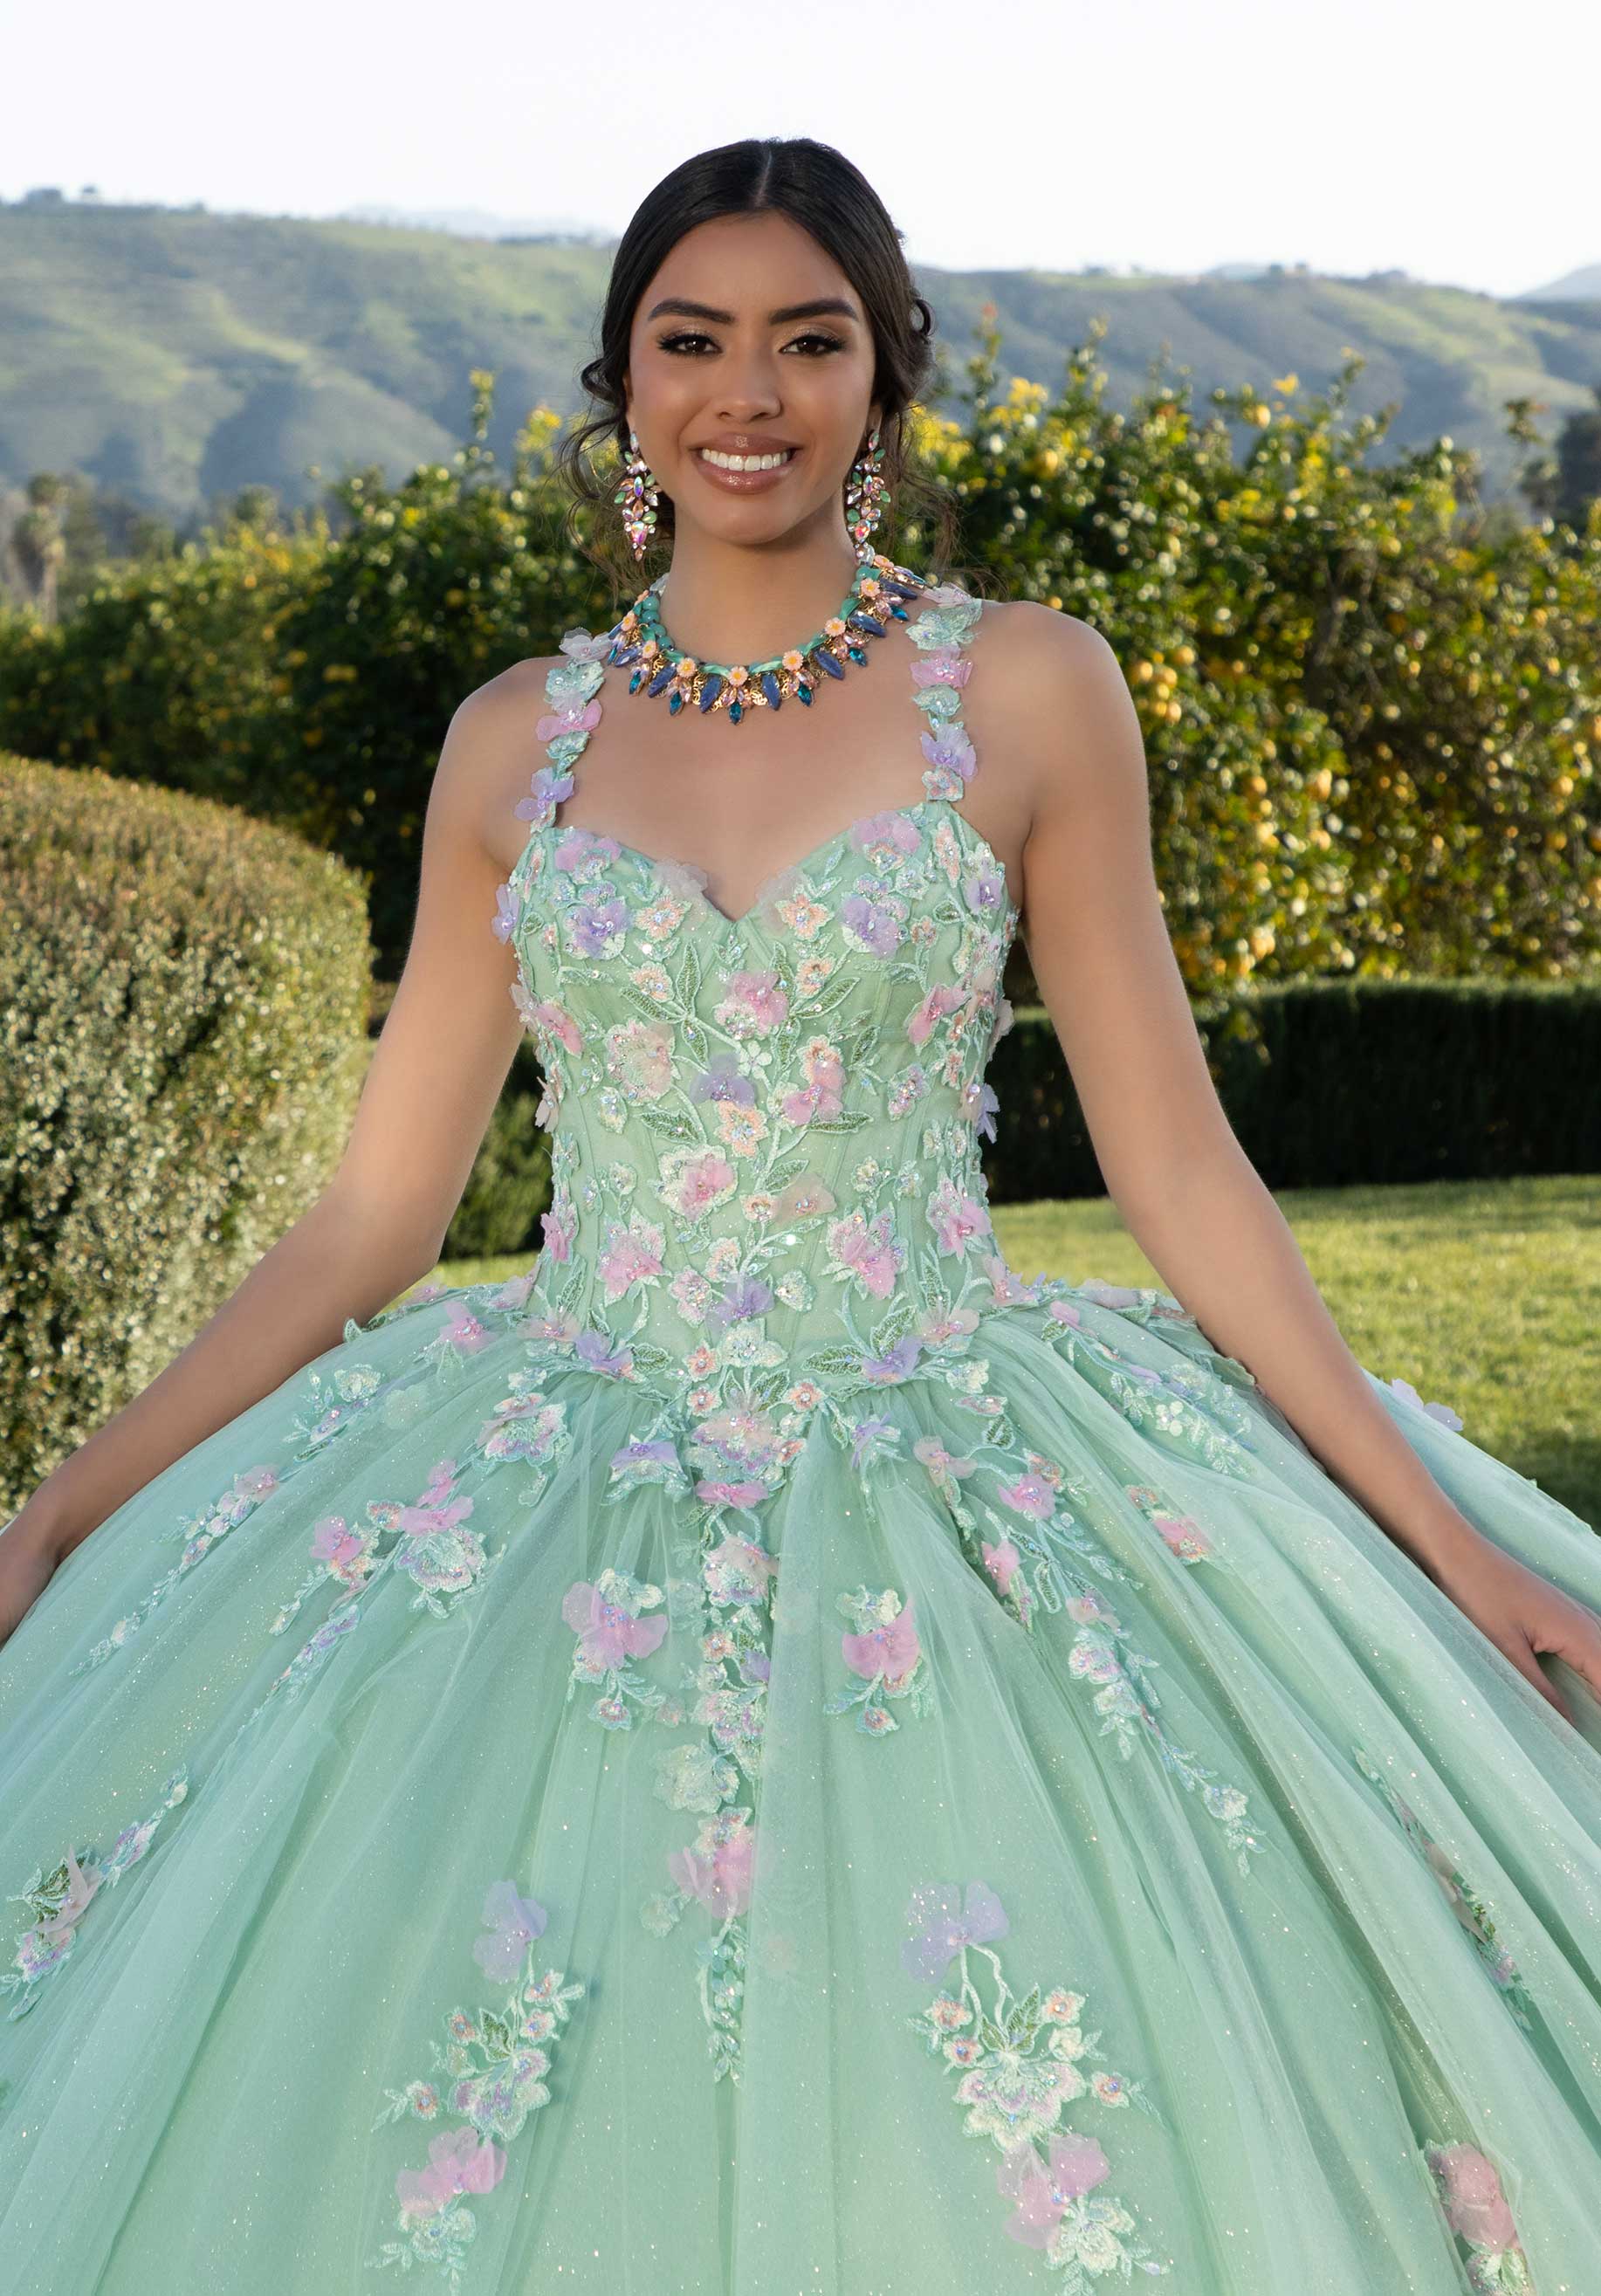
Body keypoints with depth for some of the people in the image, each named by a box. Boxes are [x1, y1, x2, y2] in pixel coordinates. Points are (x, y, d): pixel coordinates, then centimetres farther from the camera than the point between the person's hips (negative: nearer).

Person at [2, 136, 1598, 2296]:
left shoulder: (1025, 691, 0)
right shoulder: (520, 738, 7)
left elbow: (1178, 1167, 1)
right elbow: (372, 1217, 8)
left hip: (952, 1522, -2)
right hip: (568, 1528, 2)